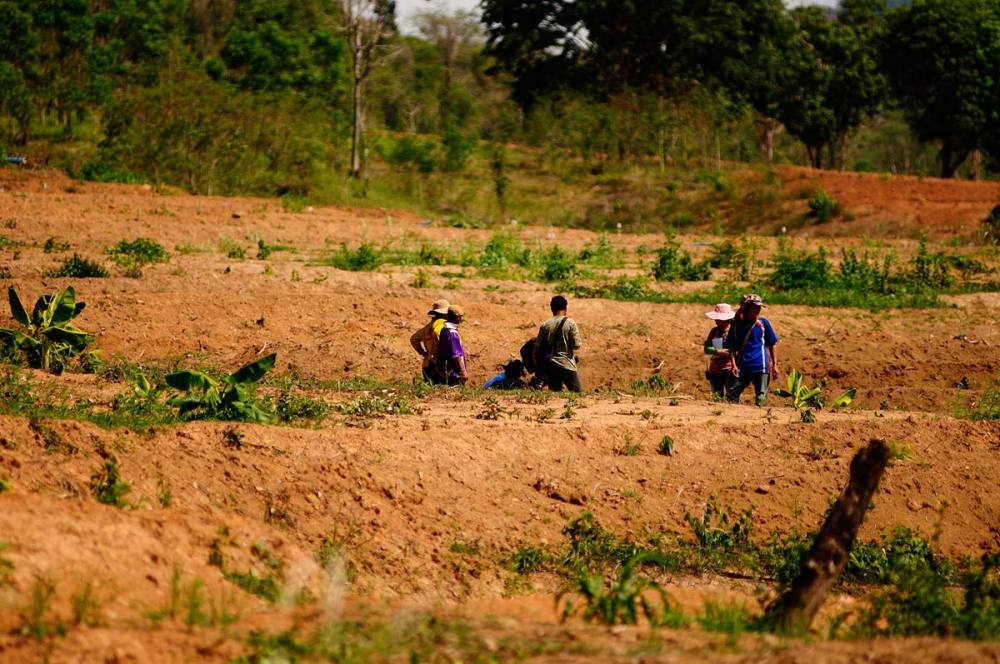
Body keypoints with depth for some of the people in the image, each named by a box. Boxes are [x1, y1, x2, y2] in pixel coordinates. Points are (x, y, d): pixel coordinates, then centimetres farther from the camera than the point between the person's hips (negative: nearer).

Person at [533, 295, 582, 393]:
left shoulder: (545, 325, 2)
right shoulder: (570, 323, -8)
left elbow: (537, 347, 4)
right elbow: (576, 346, -11)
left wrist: (538, 368, 14)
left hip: (550, 366, 4)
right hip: (567, 365, -4)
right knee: (578, 393, 2)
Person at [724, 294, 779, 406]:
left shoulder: (763, 323, 3)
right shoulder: (737, 324, 6)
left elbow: (771, 345, 8)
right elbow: (732, 346, 9)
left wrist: (774, 366, 4)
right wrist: (734, 364, -2)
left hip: (761, 367, -2)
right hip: (742, 367, 2)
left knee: (761, 398, -3)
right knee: (731, 395, -2)